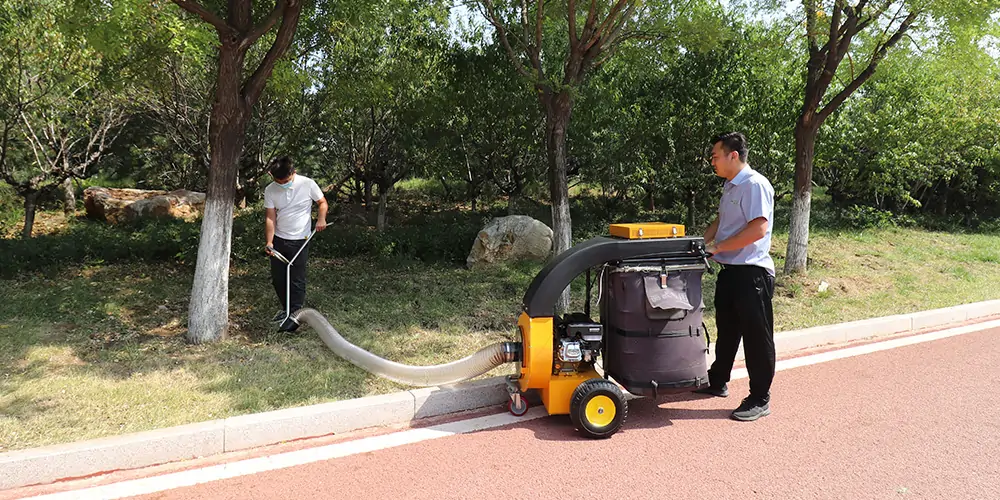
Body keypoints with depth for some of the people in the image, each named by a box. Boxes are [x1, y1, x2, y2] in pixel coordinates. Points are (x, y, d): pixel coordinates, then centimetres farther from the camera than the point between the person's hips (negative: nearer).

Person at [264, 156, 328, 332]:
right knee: (277, 278, 12)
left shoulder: (308, 184, -14)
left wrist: (321, 218, -19)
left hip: (300, 240, -4)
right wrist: (269, 241, -15)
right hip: (278, 240, 4)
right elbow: (270, 218, -5)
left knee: (297, 280, -3)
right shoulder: (270, 190, -7)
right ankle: (286, 308, 32)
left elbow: (322, 202, 0)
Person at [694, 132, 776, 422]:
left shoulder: (755, 185, -16)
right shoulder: (730, 187, 15)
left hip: (752, 272, -10)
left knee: (756, 337, 0)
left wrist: (717, 247, -19)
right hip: (730, 270, 10)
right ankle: (717, 382, 35)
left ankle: (760, 400, 9)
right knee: (726, 331, 20)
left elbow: (759, 228, -24)